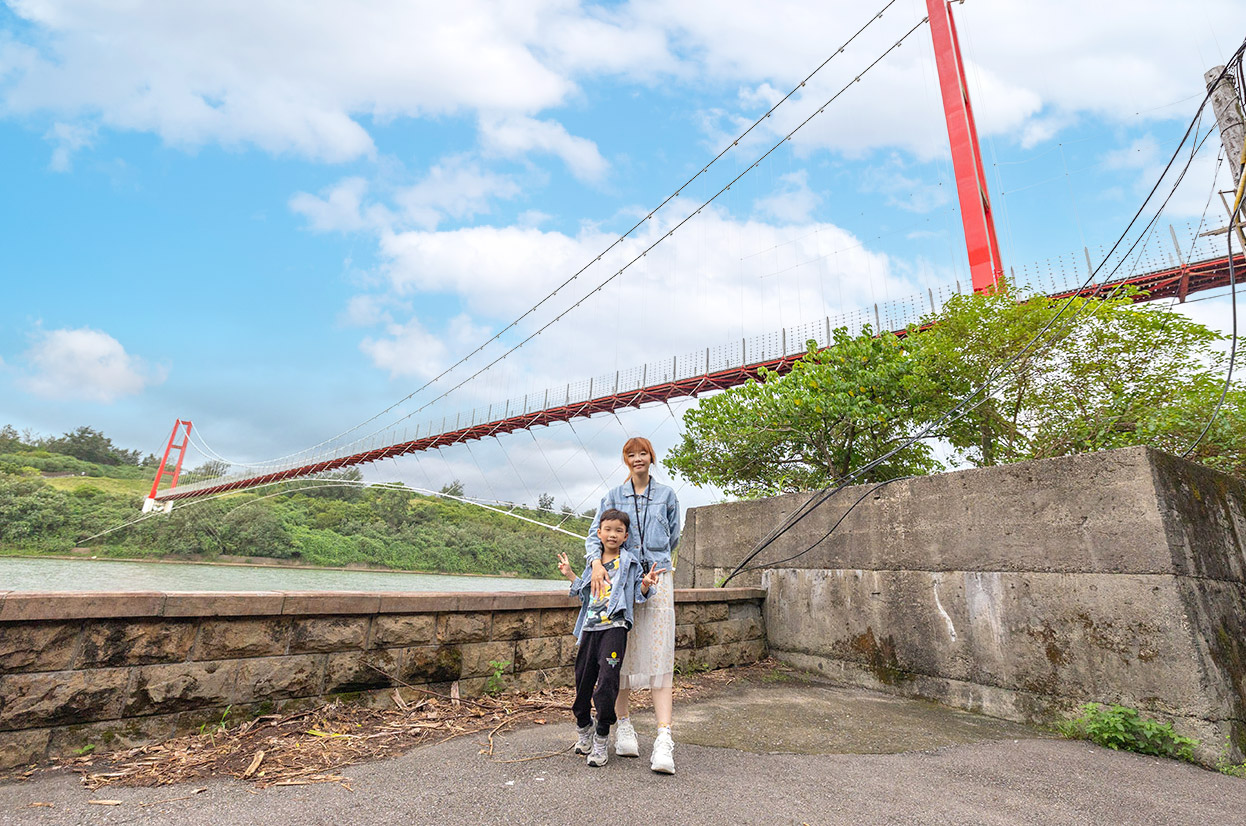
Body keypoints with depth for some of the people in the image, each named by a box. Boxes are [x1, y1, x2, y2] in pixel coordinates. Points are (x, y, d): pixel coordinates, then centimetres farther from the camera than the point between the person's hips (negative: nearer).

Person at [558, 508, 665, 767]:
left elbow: (636, 598, 1)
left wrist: (646, 584, -18)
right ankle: (584, 729, 34)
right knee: (583, 680, 12)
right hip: (590, 628, 5)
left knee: (607, 682, -9)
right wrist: (570, 574, 17)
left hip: (614, 627, -5)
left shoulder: (629, 563, 1)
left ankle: (602, 738, 9)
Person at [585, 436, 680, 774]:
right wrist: (596, 562, -16)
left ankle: (664, 737, -8)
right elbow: (595, 534, 1)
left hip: (657, 578, 0)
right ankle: (624, 725, 18)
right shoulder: (613, 496, 8)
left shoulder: (666, 495, 10)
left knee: (660, 654, -7)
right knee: (621, 652, 5)